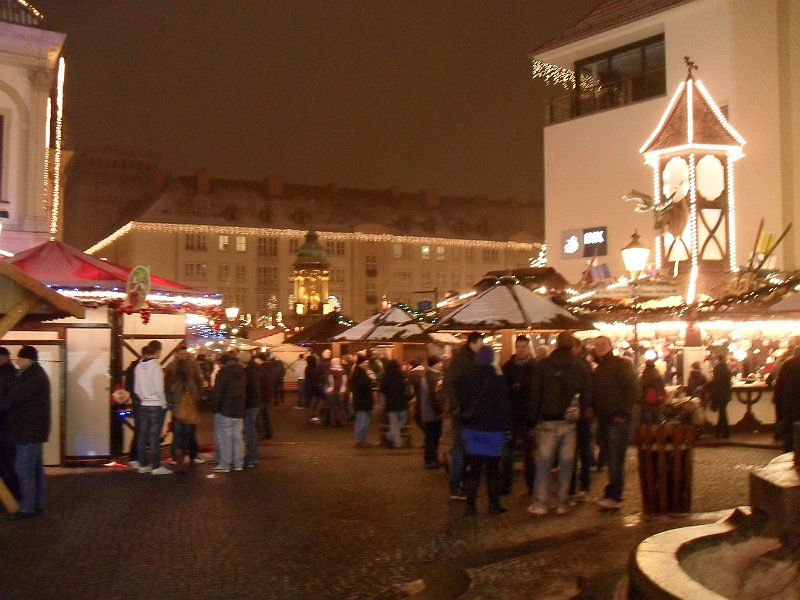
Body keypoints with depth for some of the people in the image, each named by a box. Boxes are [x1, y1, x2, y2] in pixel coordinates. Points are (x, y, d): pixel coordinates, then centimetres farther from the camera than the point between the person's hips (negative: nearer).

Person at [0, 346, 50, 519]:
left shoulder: (31, 376, -18)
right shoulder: (35, 373, 16)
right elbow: (17, 396, 19)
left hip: (28, 430, -11)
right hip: (31, 428, 11)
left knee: (24, 469, -8)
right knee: (35, 468, 13)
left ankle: (27, 508, -5)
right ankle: (37, 504, 19)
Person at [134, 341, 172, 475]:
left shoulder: (139, 366, 2)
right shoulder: (155, 366, -15)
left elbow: (136, 388, 8)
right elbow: (159, 388, -15)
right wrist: (163, 403, -3)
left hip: (143, 405, 6)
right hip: (156, 405, -6)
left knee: (142, 435, 10)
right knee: (155, 436, -2)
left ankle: (143, 465, 17)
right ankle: (156, 466, 2)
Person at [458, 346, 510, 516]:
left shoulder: (466, 378, 2)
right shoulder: (497, 379, -10)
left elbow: (462, 403, 8)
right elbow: (503, 406, -10)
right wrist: (506, 426, -3)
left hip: (472, 428, 3)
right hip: (492, 428, -3)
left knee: (474, 467, 5)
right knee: (493, 468, 7)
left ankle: (471, 505, 2)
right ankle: (494, 504, 9)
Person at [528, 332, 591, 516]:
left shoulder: (544, 364, -4)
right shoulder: (579, 366, 1)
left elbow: (535, 393, -4)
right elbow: (586, 392, 2)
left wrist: (534, 419, 1)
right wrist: (580, 412, 11)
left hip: (548, 421, -1)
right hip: (570, 421, 2)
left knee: (543, 463, 3)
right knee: (566, 464, 7)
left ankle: (540, 504, 3)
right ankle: (562, 504, 10)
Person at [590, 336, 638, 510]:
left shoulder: (621, 364, -5)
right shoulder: (597, 370, 18)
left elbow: (633, 389, -12)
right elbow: (594, 395, 22)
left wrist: (622, 412, -16)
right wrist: (597, 414, 7)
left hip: (618, 419, -7)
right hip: (604, 420, 7)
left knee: (615, 458, -7)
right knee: (610, 458, 10)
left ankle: (614, 497, -3)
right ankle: (612, 492, 17)